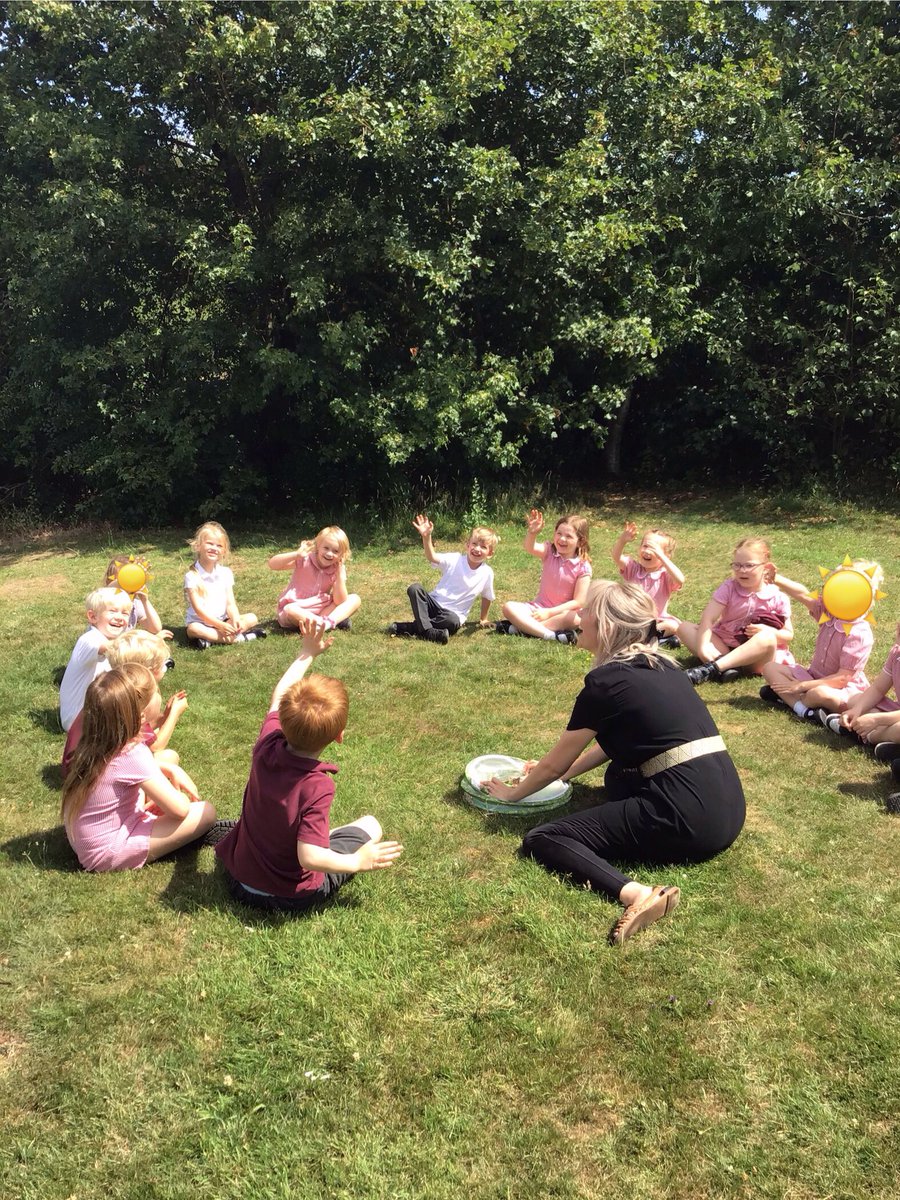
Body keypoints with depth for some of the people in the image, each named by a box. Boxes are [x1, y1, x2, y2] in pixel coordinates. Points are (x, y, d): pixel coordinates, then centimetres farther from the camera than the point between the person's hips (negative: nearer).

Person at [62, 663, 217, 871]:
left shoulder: (97, 740, -7)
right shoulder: (133, 755, -29)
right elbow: (179, 809, -23)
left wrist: (172, 770, 3)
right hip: (107, 853, -8)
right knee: (206, 812, -11)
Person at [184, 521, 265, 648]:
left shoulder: (225, 572, 4)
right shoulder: (192, 576, -9)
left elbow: (230, 603, 0)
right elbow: (198, 609, -16)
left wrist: (235, 619, -22)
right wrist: (220, 625, -26)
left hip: (224, 621, 5)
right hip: (201, 622, -5)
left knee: (252, 618, -14)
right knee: (193, 629, -36)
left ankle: (210, 639, -26)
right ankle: (239, 638, -32)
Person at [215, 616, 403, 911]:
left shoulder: (266, 746, -16)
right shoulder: (318, 785, -31)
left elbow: (278, 698, 3)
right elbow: (309, 858, -33)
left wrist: (307, 653, 11)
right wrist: (358, 862, -17)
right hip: (289, 896, -5)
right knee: (369, 825, 10)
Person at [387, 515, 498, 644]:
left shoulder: (487, 573, -3)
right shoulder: (455, 560, -6)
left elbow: (487, 597, 13)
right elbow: (432, 557, -22)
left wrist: (483, 619, 19)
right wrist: (426, 536, -37)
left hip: (453, 613, 0)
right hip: (434, 603, 0)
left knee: (453, 622, -38)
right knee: (414, 588, -26)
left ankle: (406, 628, -25)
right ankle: (427, 631, -32)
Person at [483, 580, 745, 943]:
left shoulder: (605, 681, -6)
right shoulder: (660, 666, 16)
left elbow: (554, 765, 6)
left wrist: (513, 793, 23)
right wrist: (565, 772, 34)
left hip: (688, 817, -9)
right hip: (728, 807, 9)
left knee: (541, 841, -2)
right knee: (619, 772, 33)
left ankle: (636, 893, -22)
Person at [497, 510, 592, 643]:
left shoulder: (583, 567, -10)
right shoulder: (549, 551, -3)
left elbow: (578, 602, -13)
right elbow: (530, 548, -26)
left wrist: (549, 612, -21)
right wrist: (532, 532, -49)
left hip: (563, 612, -3)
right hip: (539, 607, 3)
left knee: (575, 619, -36)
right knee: (509, 607, -21)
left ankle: (522, 626, -35)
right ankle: (550, 634, -38)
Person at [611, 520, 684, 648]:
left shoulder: (665, 575, -9)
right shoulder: (633, 568, 0)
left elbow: (680, 581, -33)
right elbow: (617, 557, -20)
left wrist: (661, 556, -40)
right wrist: (622, 540, -40)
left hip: (657, 621, -2)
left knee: (673, 626, -30)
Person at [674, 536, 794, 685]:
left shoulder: (778, 598, -4)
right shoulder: (728, 588, -5)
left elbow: (789, 635, 2)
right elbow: (708, 618, -16)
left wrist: (767, 631, -19)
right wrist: (702, 647, -31)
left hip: (756, 657, -2)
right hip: (724, 647, 2)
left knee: (767, 638, -35)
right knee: (684, 627, -15)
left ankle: (711, 668, -41)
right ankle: (725, 665, -36)